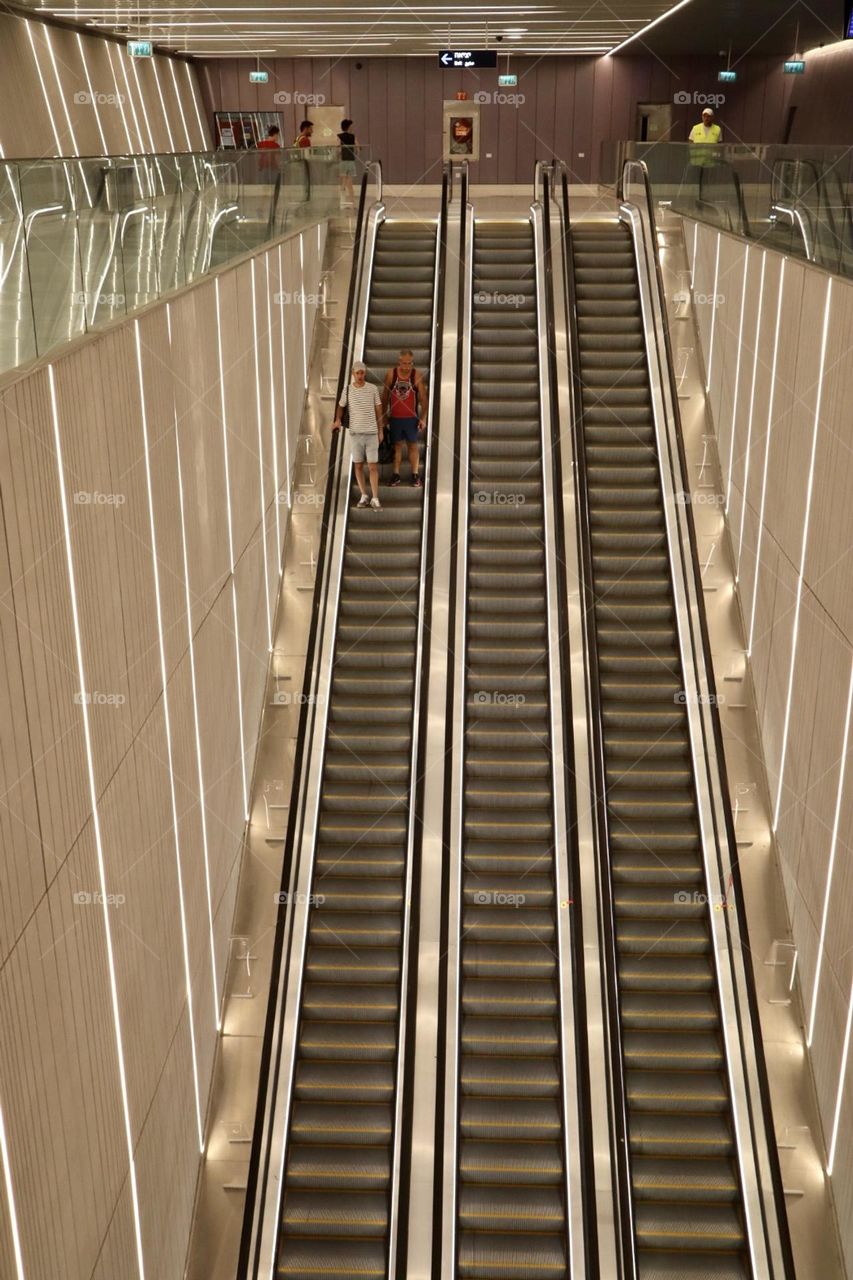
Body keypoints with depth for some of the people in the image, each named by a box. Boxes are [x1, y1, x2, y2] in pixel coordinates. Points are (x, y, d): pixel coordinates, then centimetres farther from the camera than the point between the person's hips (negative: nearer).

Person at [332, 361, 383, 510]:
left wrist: (380, 431, 6)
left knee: (373, 466, -3)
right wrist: (338, 420, -4)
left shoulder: (373, 389, -2)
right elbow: (341, 406, 15)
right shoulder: (347, 390, 0)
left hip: (372, 433, -1)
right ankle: (364, 496, 19)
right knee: (358, 465, 7)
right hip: (355, 433, 1)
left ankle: (375, 499, 0)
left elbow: (378, 410, 6)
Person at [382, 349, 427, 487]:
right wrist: (384, 415, 6)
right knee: (396, 444, 9)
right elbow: (385, 396, 5)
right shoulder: (391, 374, -4)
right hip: (394, 417, 1)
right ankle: (396, 474, 15)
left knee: (413, 445, 5)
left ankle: (415, 475, 9)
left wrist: (423, 418, -10)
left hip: (411, 417, -1)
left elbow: (423, 398, -4)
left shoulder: (417, 375, -7)